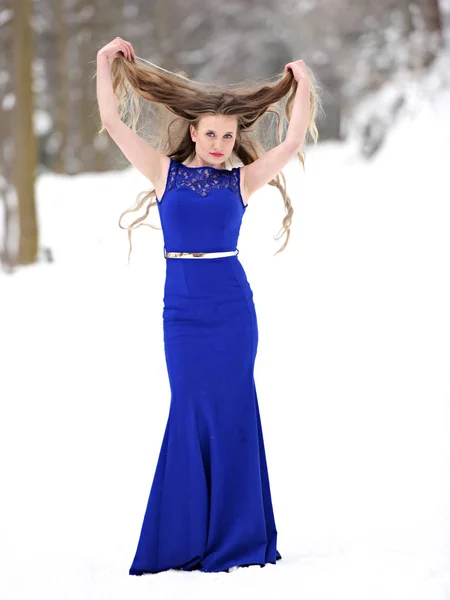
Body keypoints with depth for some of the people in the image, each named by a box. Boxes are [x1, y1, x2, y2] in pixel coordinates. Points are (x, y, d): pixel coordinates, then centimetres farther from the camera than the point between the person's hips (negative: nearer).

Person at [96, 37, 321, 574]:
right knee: (192, 412, 2)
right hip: (182, 309, 0)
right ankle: (186, 538, 13)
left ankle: (232, 538, 9)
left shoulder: (242, 180, 6)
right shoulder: (165, 172, 5)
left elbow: (293, 142, 0)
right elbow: (113, 123, 2)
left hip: (232, 307, 0)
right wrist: (106, 64, 5)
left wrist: (302, 87, 7)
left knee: (230, 409, 1)